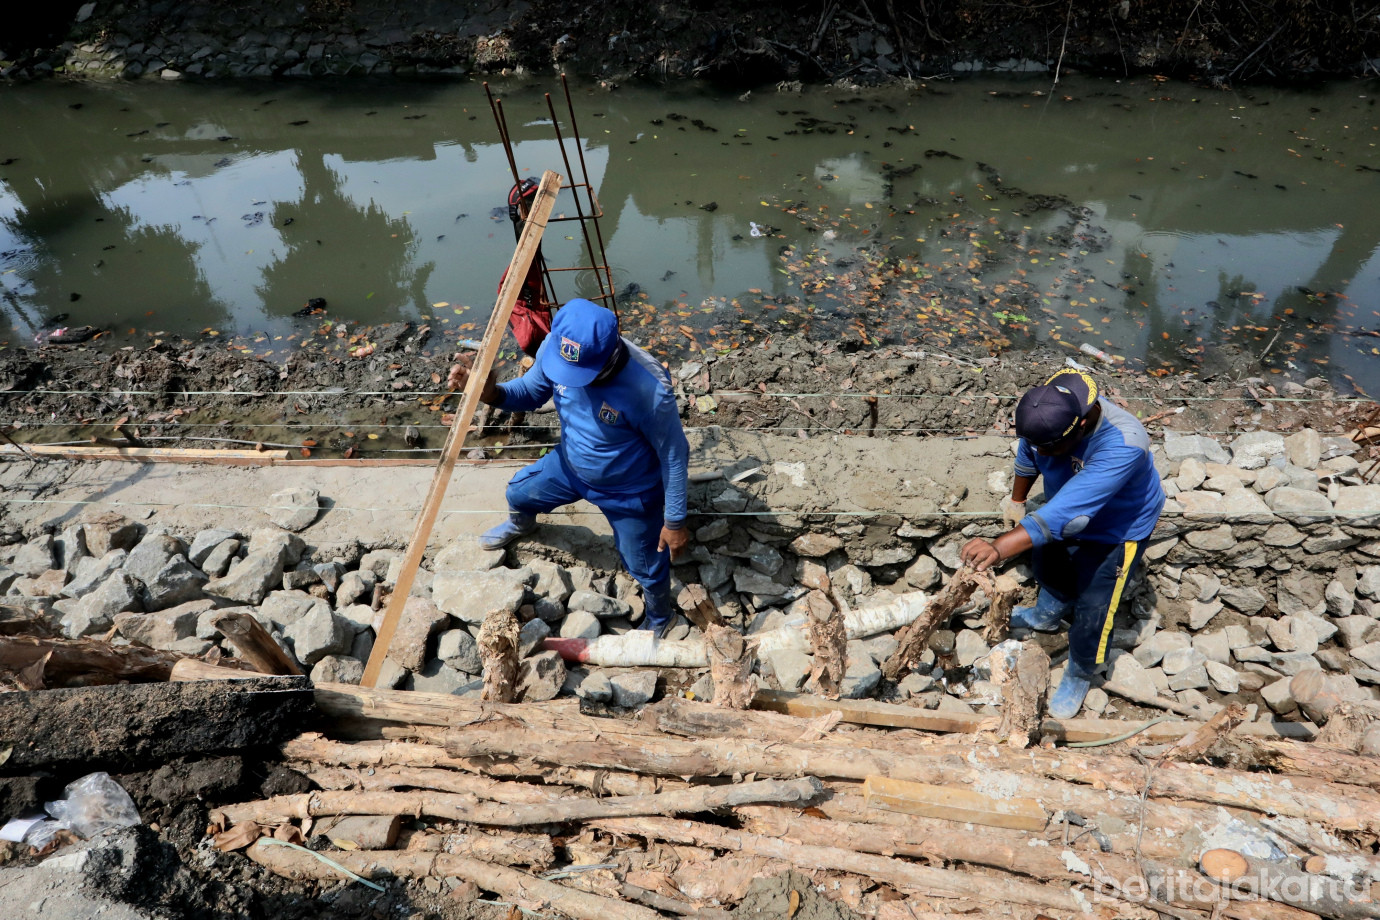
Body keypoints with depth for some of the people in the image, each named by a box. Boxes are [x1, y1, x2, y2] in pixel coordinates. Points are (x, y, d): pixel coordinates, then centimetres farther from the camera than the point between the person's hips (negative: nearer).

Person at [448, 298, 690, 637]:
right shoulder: (556, 346, -24)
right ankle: (521, 524, 68)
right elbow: (531, 392, -5)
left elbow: (673, 455, -26)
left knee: (646, 566, 14)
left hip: (629, 490, -5)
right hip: (571, 464, 6)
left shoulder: (649, 389, -41)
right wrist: (490, 392, -26)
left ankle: (659, 621, 50)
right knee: (520, 493, 28)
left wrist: (675, 521, -18)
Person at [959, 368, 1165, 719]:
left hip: (1118, 529, -6)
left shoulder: (1123, 445, -45)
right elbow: (1028, 456, -4)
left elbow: (1067, 512, -53)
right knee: (1046, 557, 26)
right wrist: (1017, 499, 8)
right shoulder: (1050, 413, -27)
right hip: (1062, 510, 6)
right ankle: (1049, 613, 59)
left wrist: (999, 548, -62)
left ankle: (1079, 676, 33)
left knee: (1093, 606, 4)